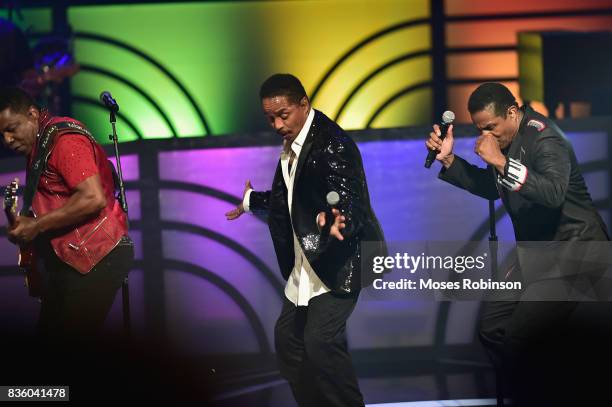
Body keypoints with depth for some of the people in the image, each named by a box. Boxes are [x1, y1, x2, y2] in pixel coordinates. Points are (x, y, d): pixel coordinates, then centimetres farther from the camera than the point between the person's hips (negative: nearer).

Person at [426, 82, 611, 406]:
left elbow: (554, 194, -37)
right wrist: (448, 159, 8)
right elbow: (489, 187, 20)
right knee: (493, 328, 6)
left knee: (523, 340, -20)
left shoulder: (543, 138, -20)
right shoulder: (507, 139, 5)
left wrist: (502, 163, -37)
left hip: (571, 249, -10)